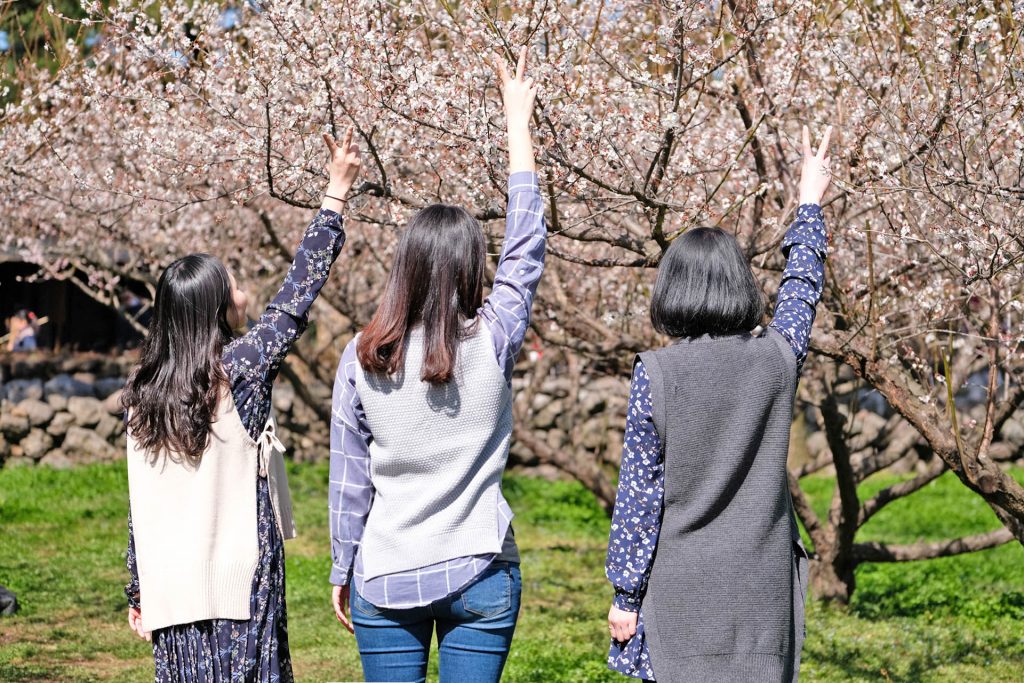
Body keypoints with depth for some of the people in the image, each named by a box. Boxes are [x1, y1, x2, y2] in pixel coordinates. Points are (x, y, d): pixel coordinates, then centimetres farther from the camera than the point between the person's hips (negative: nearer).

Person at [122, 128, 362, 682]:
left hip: (171, 593, 5)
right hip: (239, 586, -5)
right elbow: (296, 298, -3)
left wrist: (138, 594, 15)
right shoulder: (239, 372, -9)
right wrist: (336, 191, 2)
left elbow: (138, 508, 7)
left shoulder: (142, 393, 5)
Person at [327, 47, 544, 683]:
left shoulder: (363, 359, -6)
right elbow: (526, 248, 5)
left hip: (386, 581, 1)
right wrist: (518, 124, 13)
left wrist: (342, 573, 13)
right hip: (481, 580, -1)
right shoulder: (492, 345, -9)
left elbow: (348, 482, 0)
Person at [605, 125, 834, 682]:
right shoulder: (777, 359, -1)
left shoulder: (655, 373, -7)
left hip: (681, 588, -2)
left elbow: (637, 492, -5)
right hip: (761, 586, 2)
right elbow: (801, 290, 20)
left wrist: (624, 594, 3)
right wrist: (810, 203, 35)